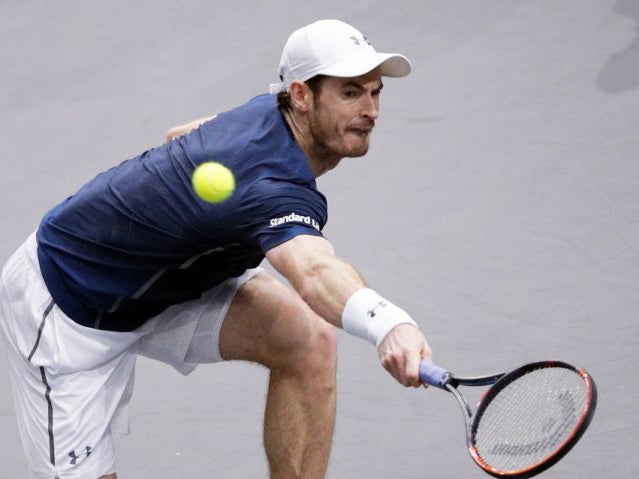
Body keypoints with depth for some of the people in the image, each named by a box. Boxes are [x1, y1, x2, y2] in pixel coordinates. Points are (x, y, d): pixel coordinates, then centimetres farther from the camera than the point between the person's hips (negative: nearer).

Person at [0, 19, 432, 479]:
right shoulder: (272, 181, -39)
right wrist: (387, 323, -79)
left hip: (158, 281, 9)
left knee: (309, 338, -15)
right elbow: (315, 275, -62)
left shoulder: (272, 112, -9)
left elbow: (183, 135, 13)